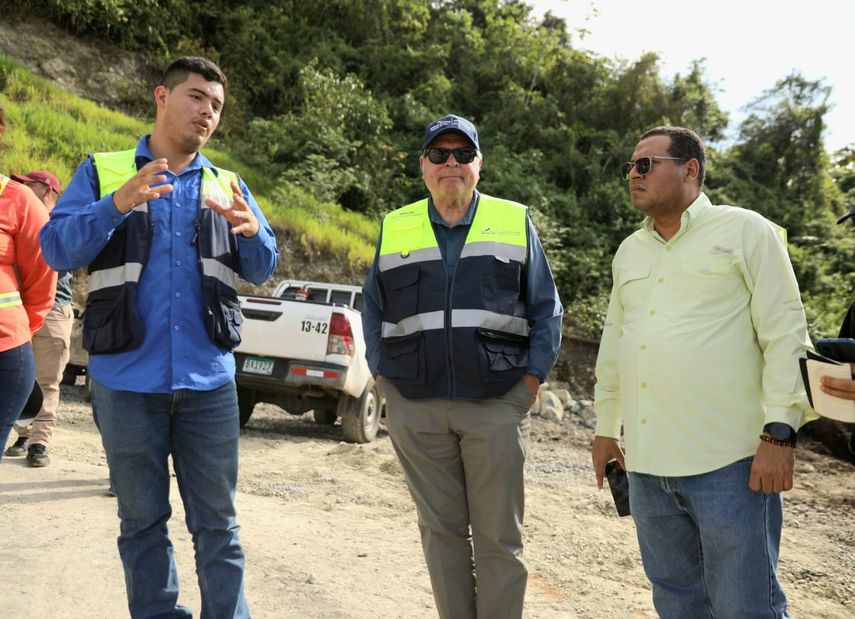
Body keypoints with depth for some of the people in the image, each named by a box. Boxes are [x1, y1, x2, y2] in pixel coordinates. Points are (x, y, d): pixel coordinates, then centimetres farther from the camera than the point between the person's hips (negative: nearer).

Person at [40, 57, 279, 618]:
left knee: (217, 519, 6)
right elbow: (57, 248, -7)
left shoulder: (226, 187, 12)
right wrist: (117, 204, -23)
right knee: (142, 519, 10)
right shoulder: (102, 173, 5)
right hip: (127, 380, -1)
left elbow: (263, 269, 5)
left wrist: (252, 231, -18)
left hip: (208, 381, 2)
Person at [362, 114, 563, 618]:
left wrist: (533, 376, -2)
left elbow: (546, 308, 7)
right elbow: (373, 309, 16)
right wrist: (382, 374, 6)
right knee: (441, 529, 9)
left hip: (498, 405, -1)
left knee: (499, 535, 2)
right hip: (415, 407, 2)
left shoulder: (515, 223, 7)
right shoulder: (395, 229, 11)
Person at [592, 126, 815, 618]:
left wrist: (780, 433, -14)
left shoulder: (746, 232, -2)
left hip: (727, 461, -6)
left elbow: (786, 334, -7)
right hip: (647, 463, 6)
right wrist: (607, 427, 21)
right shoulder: (629, 251, 16)